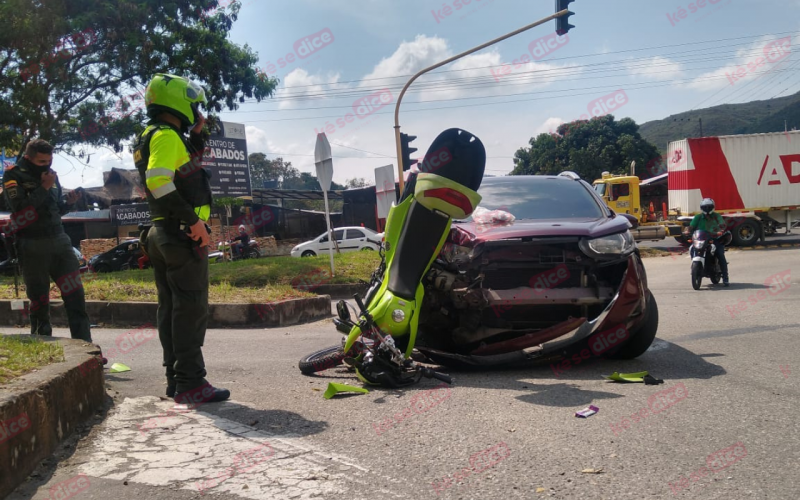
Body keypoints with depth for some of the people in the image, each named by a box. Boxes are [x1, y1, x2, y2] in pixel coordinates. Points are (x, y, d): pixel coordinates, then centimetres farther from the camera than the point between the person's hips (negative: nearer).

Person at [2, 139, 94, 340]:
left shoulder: (51, 175, 13)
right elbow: (20, 208, -18)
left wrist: (68, 202, 1)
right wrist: (43, 188, -16)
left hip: (59, 240, 5)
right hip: (33, 247, -5)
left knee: (75, 293, -1)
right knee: (39, 300, 3)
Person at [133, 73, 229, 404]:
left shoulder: (152, 137, 20)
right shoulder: (167, 135, -11)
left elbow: (190, 164, 34)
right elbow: (159, 181, -25)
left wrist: (198, 134, 21)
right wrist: (194, 219, -24)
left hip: (162, 235, 10)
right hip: (182, 234, -10)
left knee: (171, 308, 11)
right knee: (191, 308, -8)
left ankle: (175, 379, 17)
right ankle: (190, 382, -7)